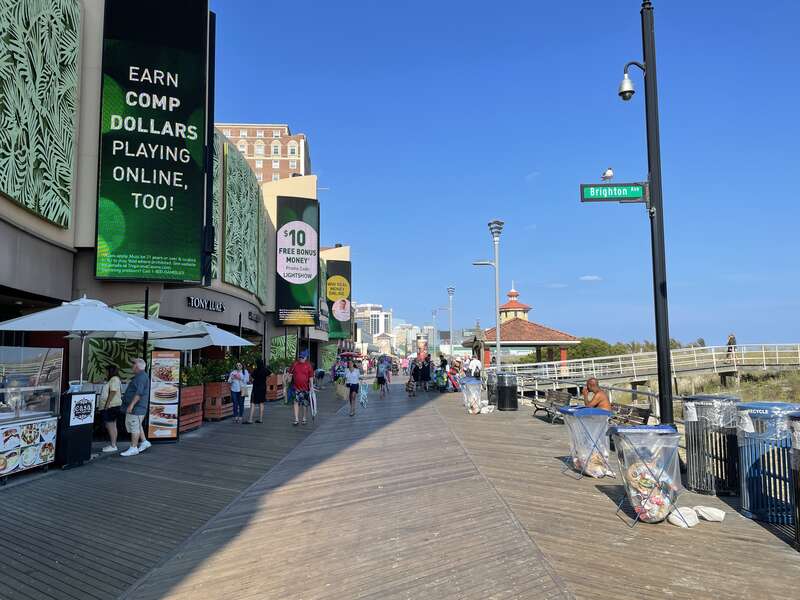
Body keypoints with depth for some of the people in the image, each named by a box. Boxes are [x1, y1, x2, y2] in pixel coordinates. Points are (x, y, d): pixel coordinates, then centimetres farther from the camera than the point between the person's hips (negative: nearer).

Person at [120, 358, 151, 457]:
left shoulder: (141, 377, -17)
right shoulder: (139, 376, 18)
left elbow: (139, 393, -25)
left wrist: (131, 404, -27)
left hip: (136, 407, -11)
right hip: (135, 407, 11)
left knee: (134, 426, -5)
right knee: (136, 425, 17)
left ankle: (133, 448, 1)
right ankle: (144, 442, 24)